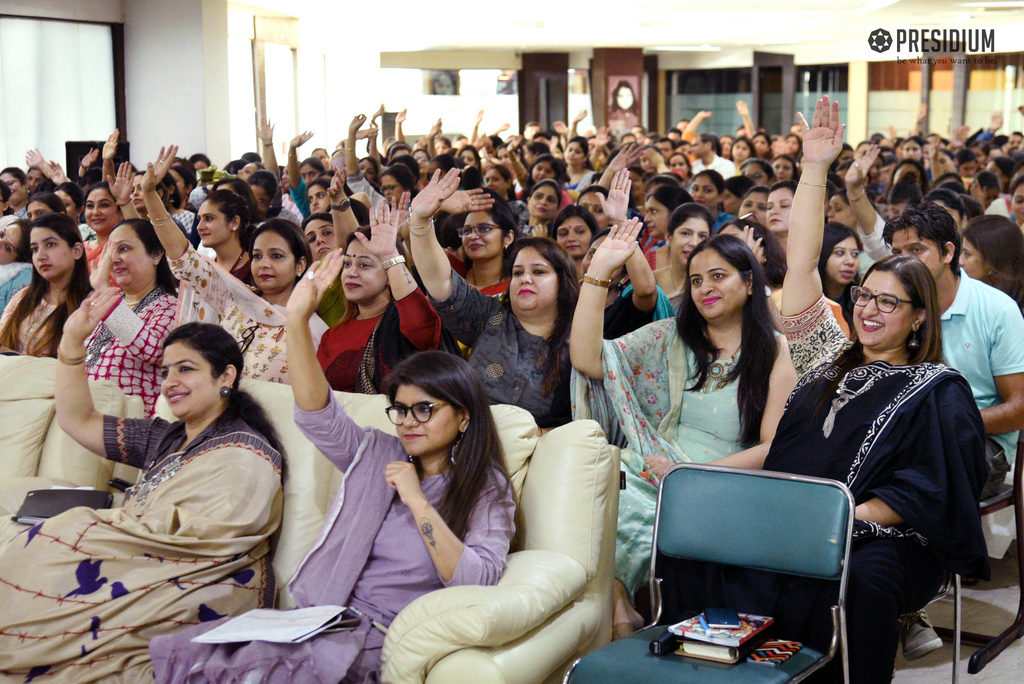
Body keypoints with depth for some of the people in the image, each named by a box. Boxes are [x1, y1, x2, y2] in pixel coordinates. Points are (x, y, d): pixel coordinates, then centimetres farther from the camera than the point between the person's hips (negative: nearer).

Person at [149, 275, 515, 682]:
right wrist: (298, 320, -15)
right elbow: (317, 413, -3)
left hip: (386, 639, -4)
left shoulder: (488, 492, 3)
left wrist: (416, 501, -13)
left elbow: (478, 583, -12)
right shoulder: (377, 456, 13)